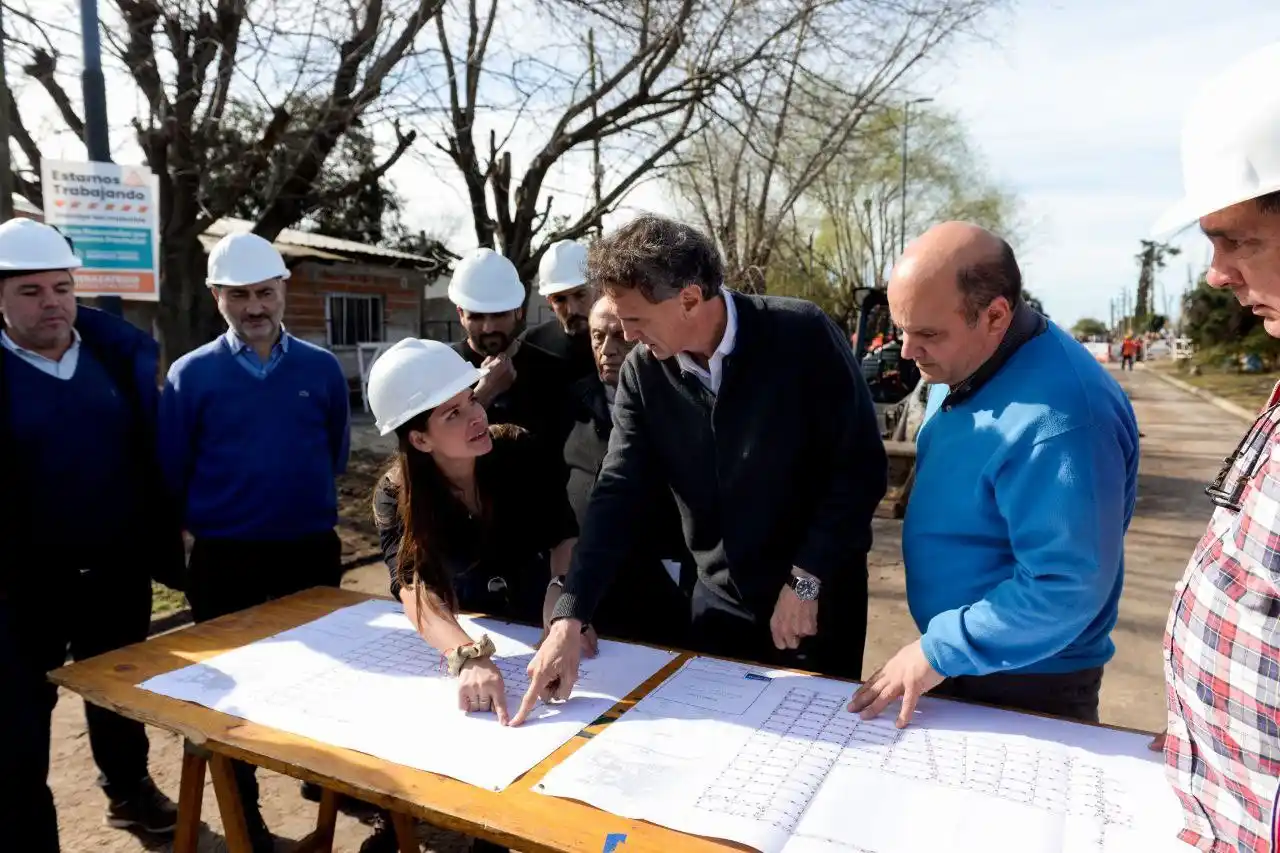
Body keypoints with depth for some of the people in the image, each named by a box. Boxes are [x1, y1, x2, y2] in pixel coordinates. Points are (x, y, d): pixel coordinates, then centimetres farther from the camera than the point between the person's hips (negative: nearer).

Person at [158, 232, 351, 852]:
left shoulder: (321, 368, -2)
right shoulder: (191, 374, -6)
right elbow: (171, 471, 1)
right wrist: (209, 523, 8)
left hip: (311, 550, 2)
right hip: (224, 559, -1)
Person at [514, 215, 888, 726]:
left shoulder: (802, 336, -19)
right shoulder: (643, 371, -9)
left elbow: (861, 465, -15)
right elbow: (619, 494, -10)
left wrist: (807, 578, -17)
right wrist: (569, 620, -19)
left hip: (819, 595, -3)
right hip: (720, 600, 3)